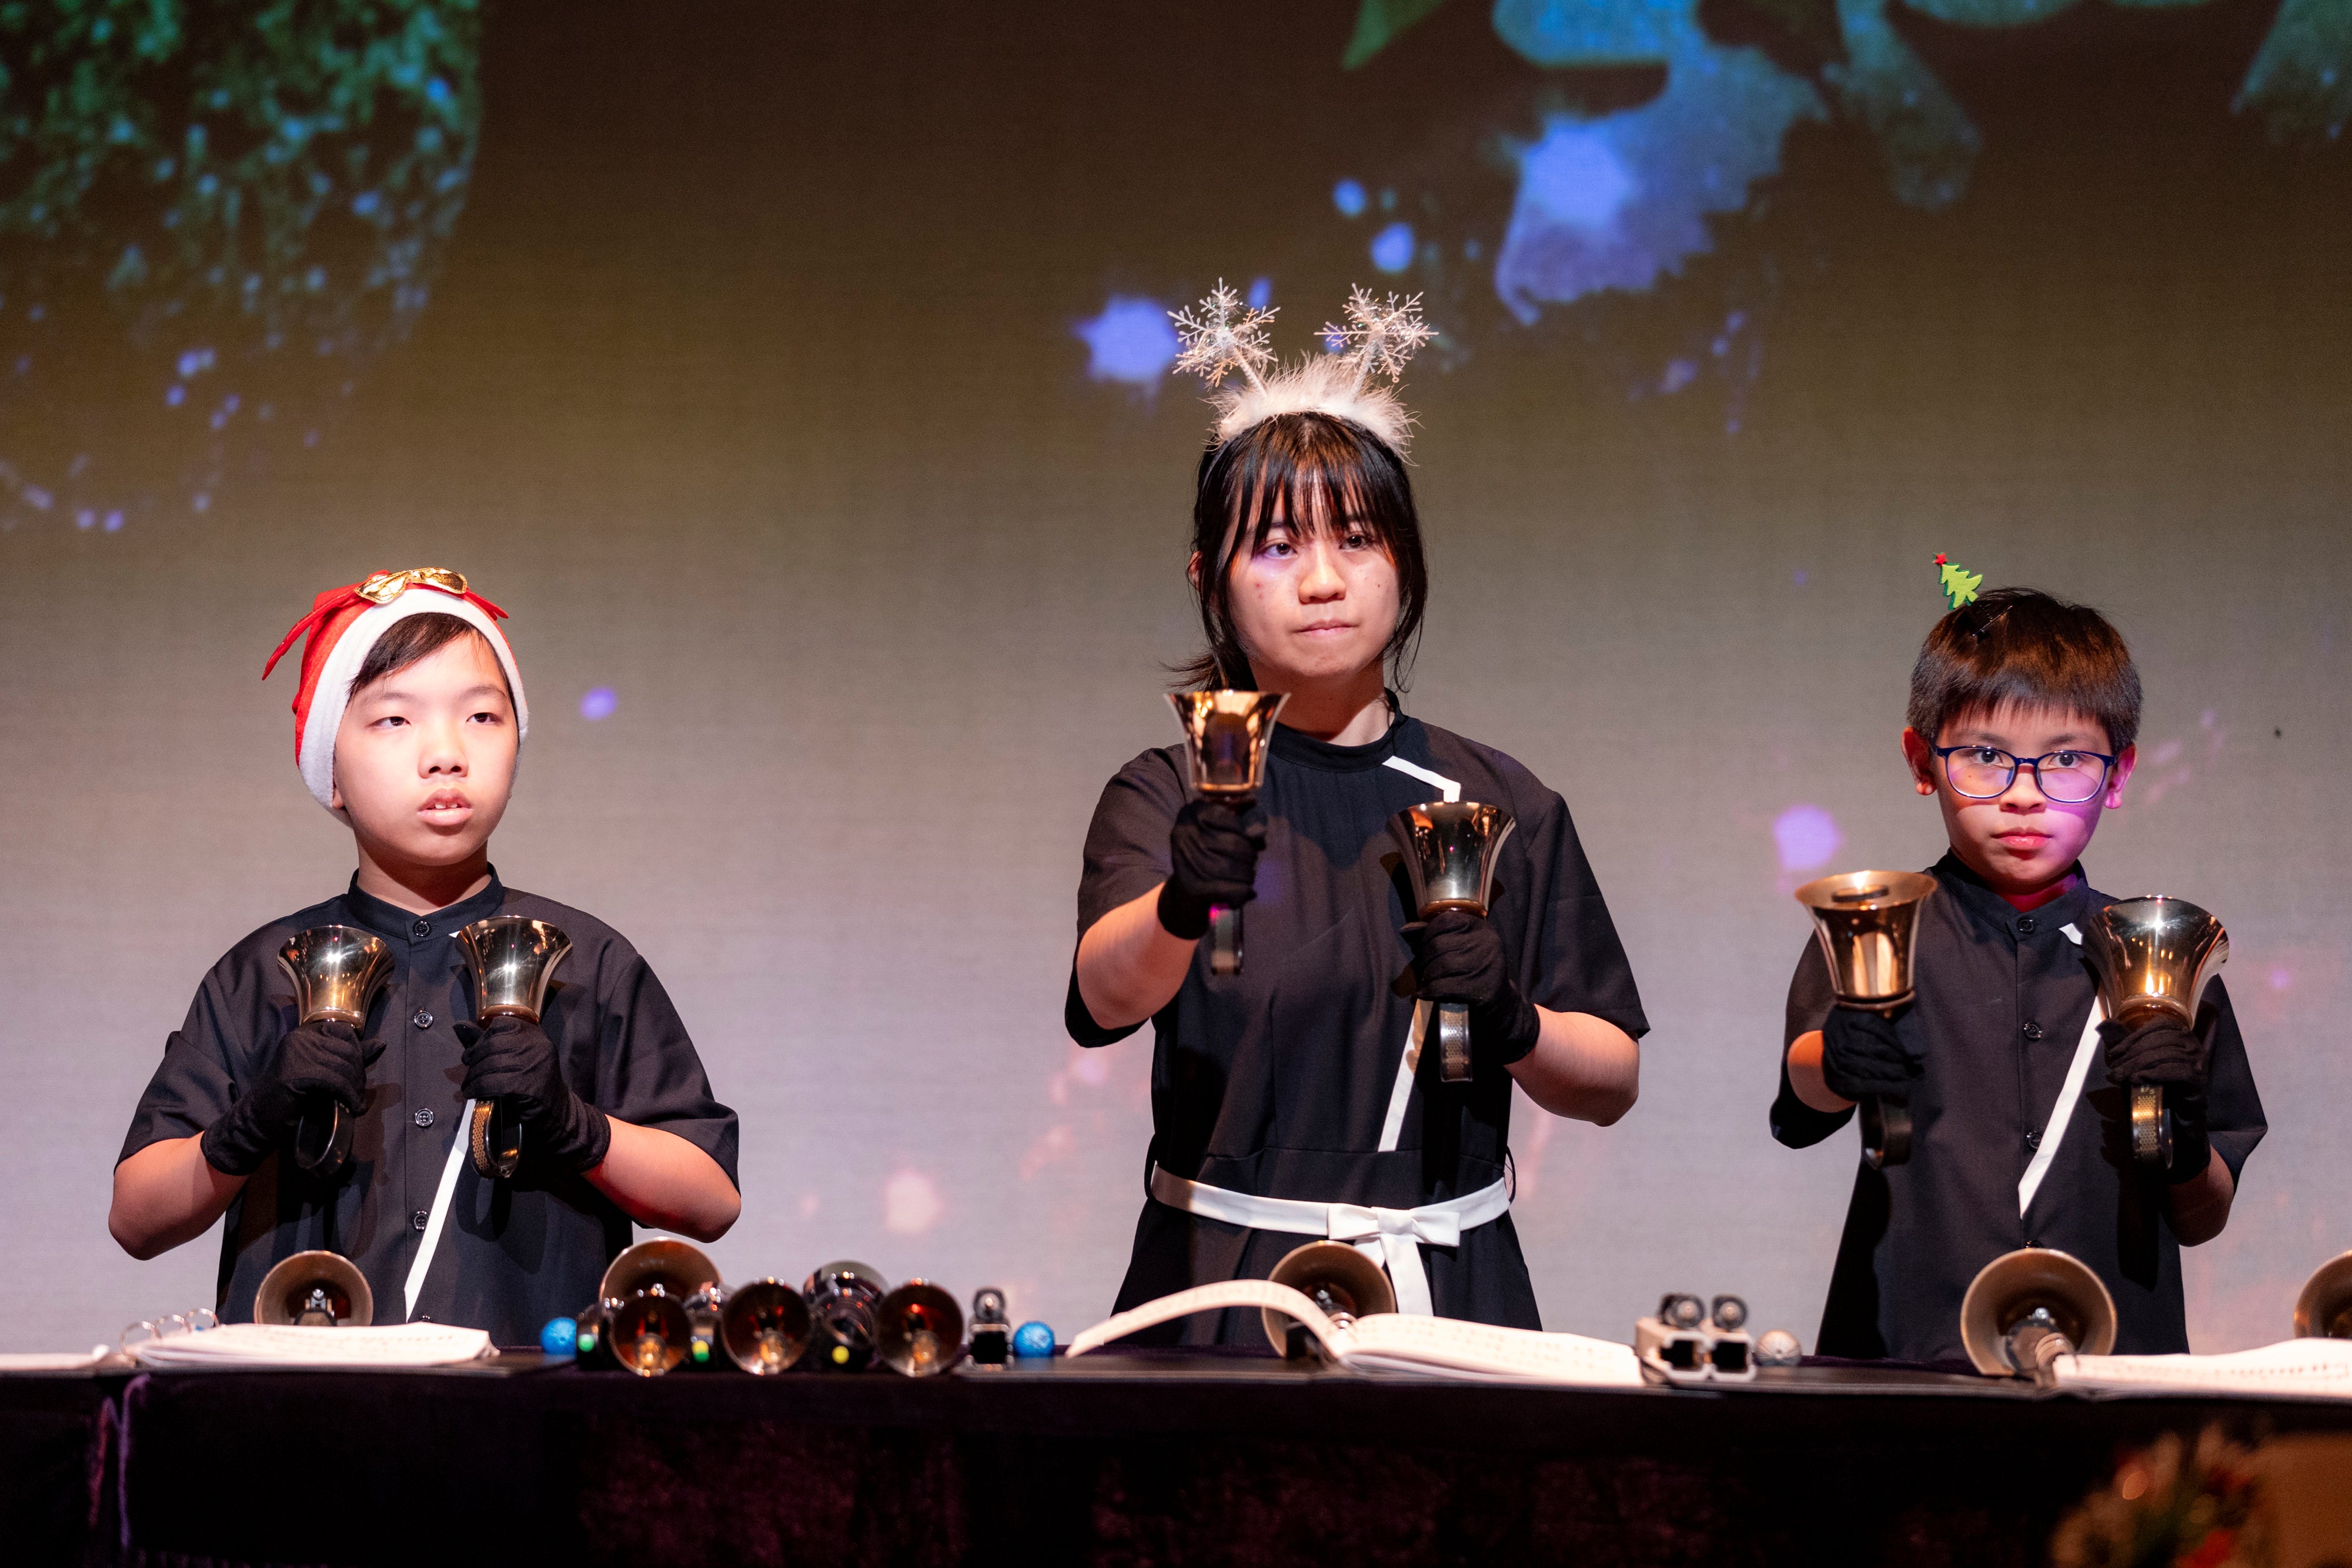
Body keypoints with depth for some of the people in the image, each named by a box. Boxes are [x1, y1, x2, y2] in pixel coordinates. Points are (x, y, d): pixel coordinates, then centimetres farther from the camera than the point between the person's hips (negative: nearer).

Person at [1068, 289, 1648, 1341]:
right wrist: (1182, 905, -38)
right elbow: (1107, 991, -17)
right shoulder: (1171, 797, 4)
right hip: (1222, 1292, -2)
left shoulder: (1502, 807, 11)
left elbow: (1612, 1084, 10)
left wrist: (1510, 1023, -10)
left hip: (1450, 1291, 2)